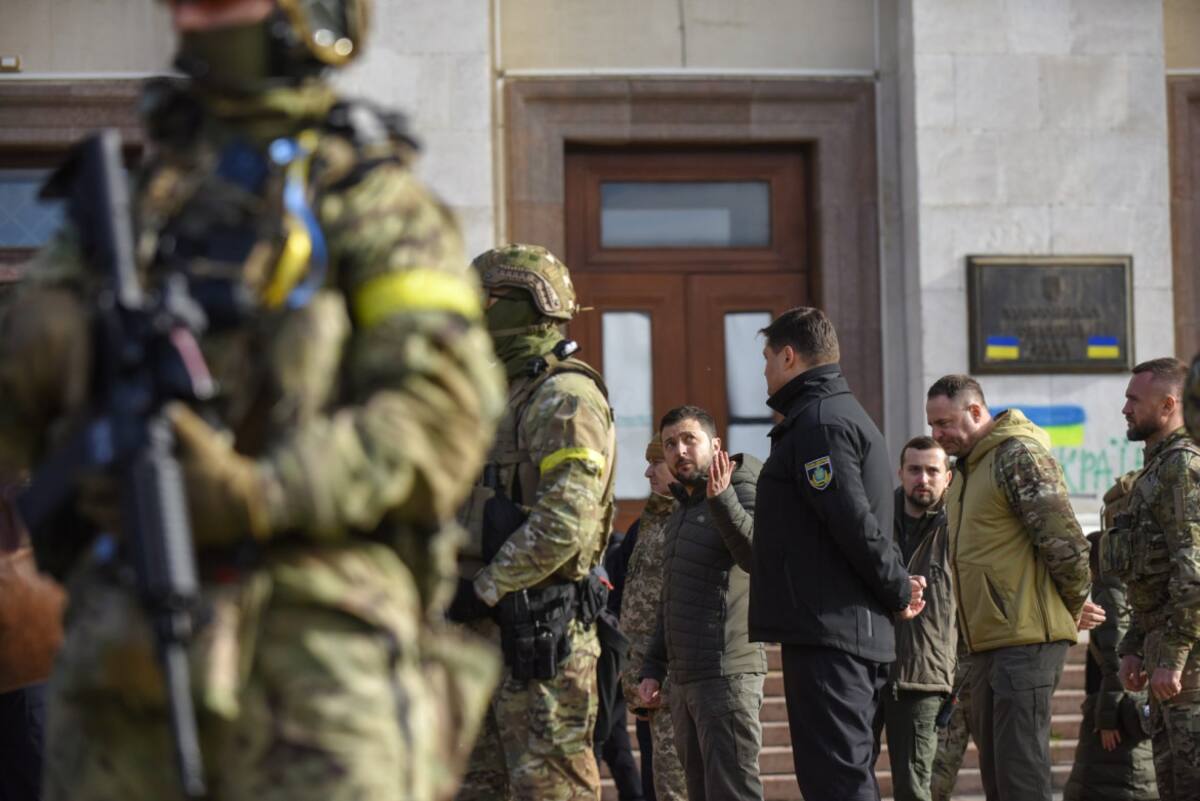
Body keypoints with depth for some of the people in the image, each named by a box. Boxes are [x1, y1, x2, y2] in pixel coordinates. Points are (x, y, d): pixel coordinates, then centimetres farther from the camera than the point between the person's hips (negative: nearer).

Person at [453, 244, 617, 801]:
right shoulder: (505, 397, 21)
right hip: (485, 631, 10)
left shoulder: (565, 398, -11)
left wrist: (482, 589, -18)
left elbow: (565, 522, -22)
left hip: (538, 632, -10)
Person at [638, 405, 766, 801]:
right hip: (684, 679, 9)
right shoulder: (681, 512, 20)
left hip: (727, 675, -9)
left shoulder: (741, 493, -7)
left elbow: (759, 553, -28)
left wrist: (722, 500, -41)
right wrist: (653, 669, 22)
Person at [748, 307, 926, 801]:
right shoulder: (847, 414, 23)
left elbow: (855, 522, -20)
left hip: (826, 631, -10)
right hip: (861, 632, 10)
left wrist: (898, 591, -9)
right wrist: (898, 589, 11)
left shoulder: (818, 423, -11)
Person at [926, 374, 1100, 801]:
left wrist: (1076, 606, -2)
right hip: (989, 641, 10)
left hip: (1026, 638, -10)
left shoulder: (1019, 456, -11)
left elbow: (1065, 542, -17)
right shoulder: (966, 470, 19)